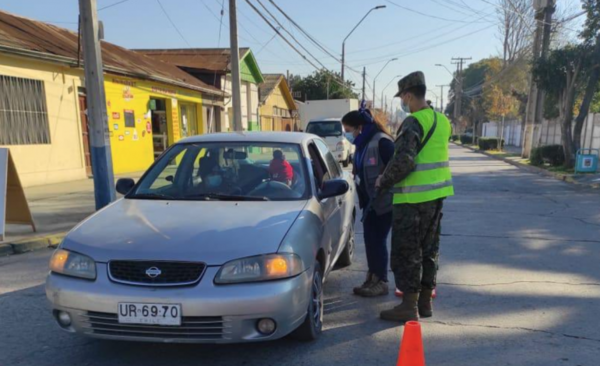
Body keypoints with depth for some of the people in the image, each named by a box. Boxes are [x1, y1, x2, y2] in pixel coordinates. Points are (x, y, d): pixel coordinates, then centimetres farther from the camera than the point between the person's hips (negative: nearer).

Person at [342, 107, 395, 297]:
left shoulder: (381, 142, -20)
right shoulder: (362, 144, 8)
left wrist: (383, 186, -20)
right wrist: (363, 197, 14)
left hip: (384, 202, -8)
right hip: (370, 201, 8)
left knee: (378, 240, -1)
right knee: (369, 240, 11)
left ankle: (381, 282, 12)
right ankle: (372, 278, 23)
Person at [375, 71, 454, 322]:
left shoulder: (414, 122, -15)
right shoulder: (441, 120, 13)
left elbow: (404, 161, -24)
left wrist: (384, 181, -8)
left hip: (413, 197, -9)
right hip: (436, 193, 9)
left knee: (406, 252, 1)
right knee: (428, 249, 16)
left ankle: (409, 306, 7)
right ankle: (425, 301, 26)